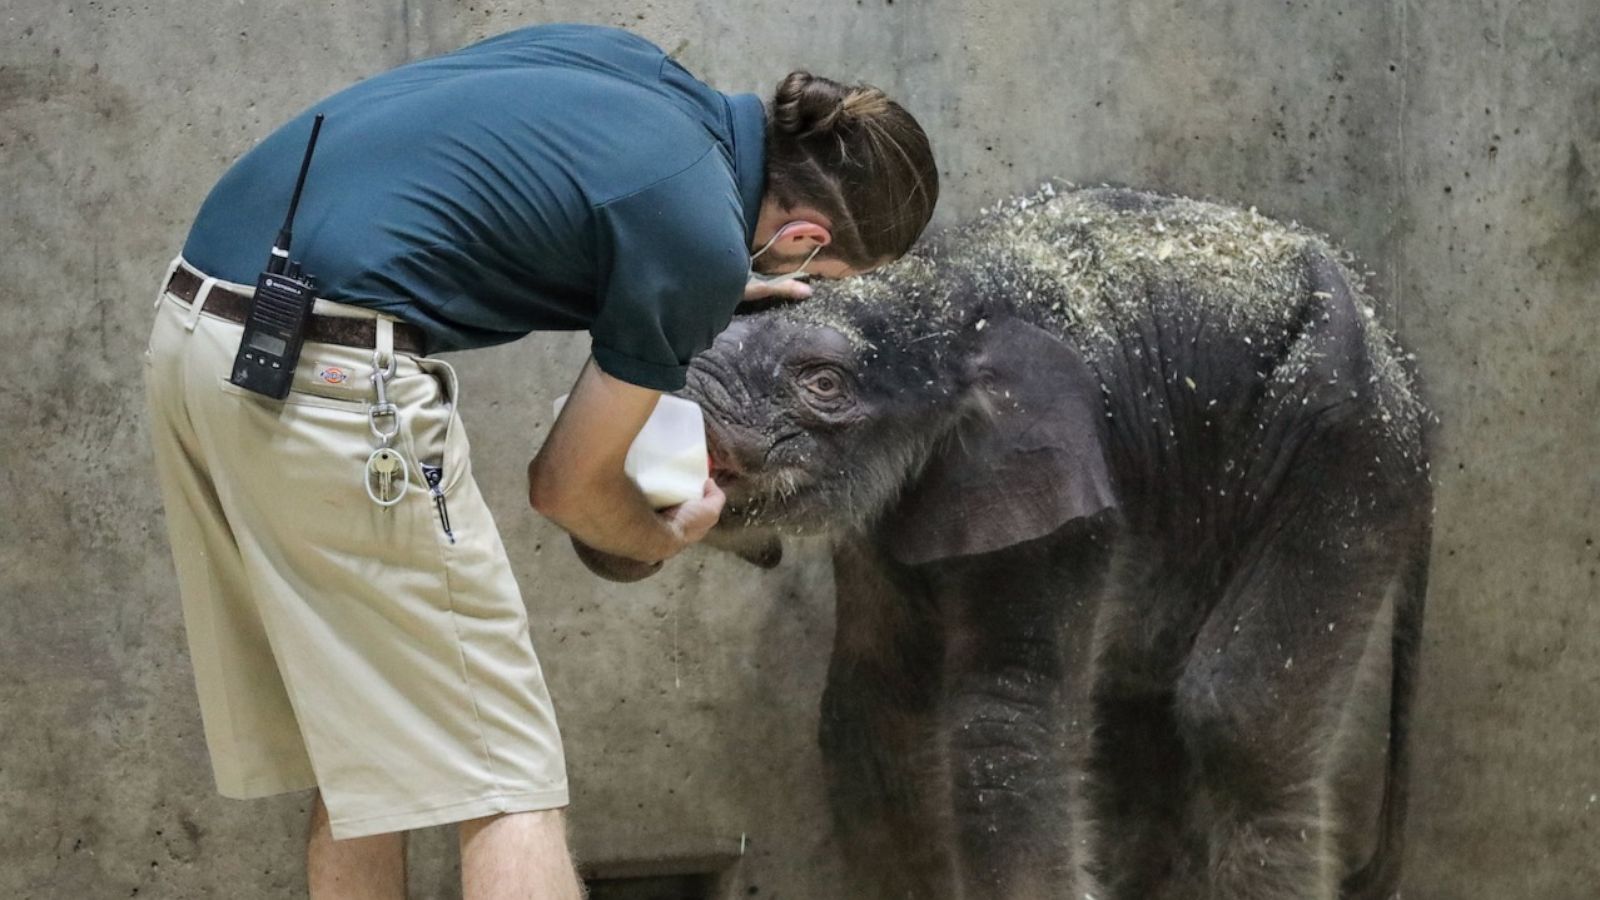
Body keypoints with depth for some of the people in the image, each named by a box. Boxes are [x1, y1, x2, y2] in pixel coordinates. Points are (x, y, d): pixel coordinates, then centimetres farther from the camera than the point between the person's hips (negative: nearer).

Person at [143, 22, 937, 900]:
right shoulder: (701, 242, -6)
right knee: (505, 780, 0)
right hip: (323, 369, -9)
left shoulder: (626, 60, 15)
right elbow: (566, 484, 6)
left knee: (363, 762, 18)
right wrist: (669, 537, 28)